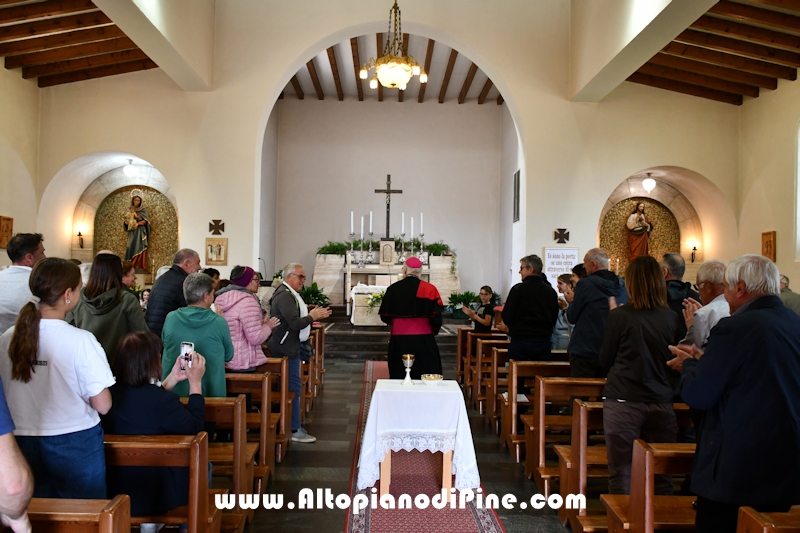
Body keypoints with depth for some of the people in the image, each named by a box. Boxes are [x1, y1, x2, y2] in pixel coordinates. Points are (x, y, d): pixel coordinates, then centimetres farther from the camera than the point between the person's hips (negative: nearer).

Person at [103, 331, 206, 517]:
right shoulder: (164, 401, -27)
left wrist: (173, 378, 13)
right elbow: (196, 427, -9)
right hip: (156, 494, -6)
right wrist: (195, 382, -5)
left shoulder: (111, 393, -10)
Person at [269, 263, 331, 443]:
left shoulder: (289, 293, 17)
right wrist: (312, 316, -12)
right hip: (286, 350, -11)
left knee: (292, 387, 15)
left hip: (289, 348, 11)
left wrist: (312, 315, 5)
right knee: (294, 387, -5)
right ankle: (294, 430, 2)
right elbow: (295, 323, -26)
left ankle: (293, 426, 23)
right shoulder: (284, 295, -18)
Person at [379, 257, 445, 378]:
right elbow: (436, 317, -9)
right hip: (423, 341, -1)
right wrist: (433, 331, 12)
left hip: (399, 341, 2)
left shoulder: (392, 289, -2)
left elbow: (385, 317, 3)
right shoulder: (429, 289, -7)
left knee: (399, 376, 10)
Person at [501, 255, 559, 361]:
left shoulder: (518, 289, -9)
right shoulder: (551, 291, 5)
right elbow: (554, 319, 11)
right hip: (543, 342, 4)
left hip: (520, 342, -4)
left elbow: (507, 318, -9)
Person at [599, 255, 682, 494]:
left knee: (622, 474, 5)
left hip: (623, 403, -3)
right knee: (660, 476, 10)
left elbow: (605, 361, 0)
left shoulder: (620, 316, -9)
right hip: (661, 404, 3)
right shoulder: (672, 318, 0)